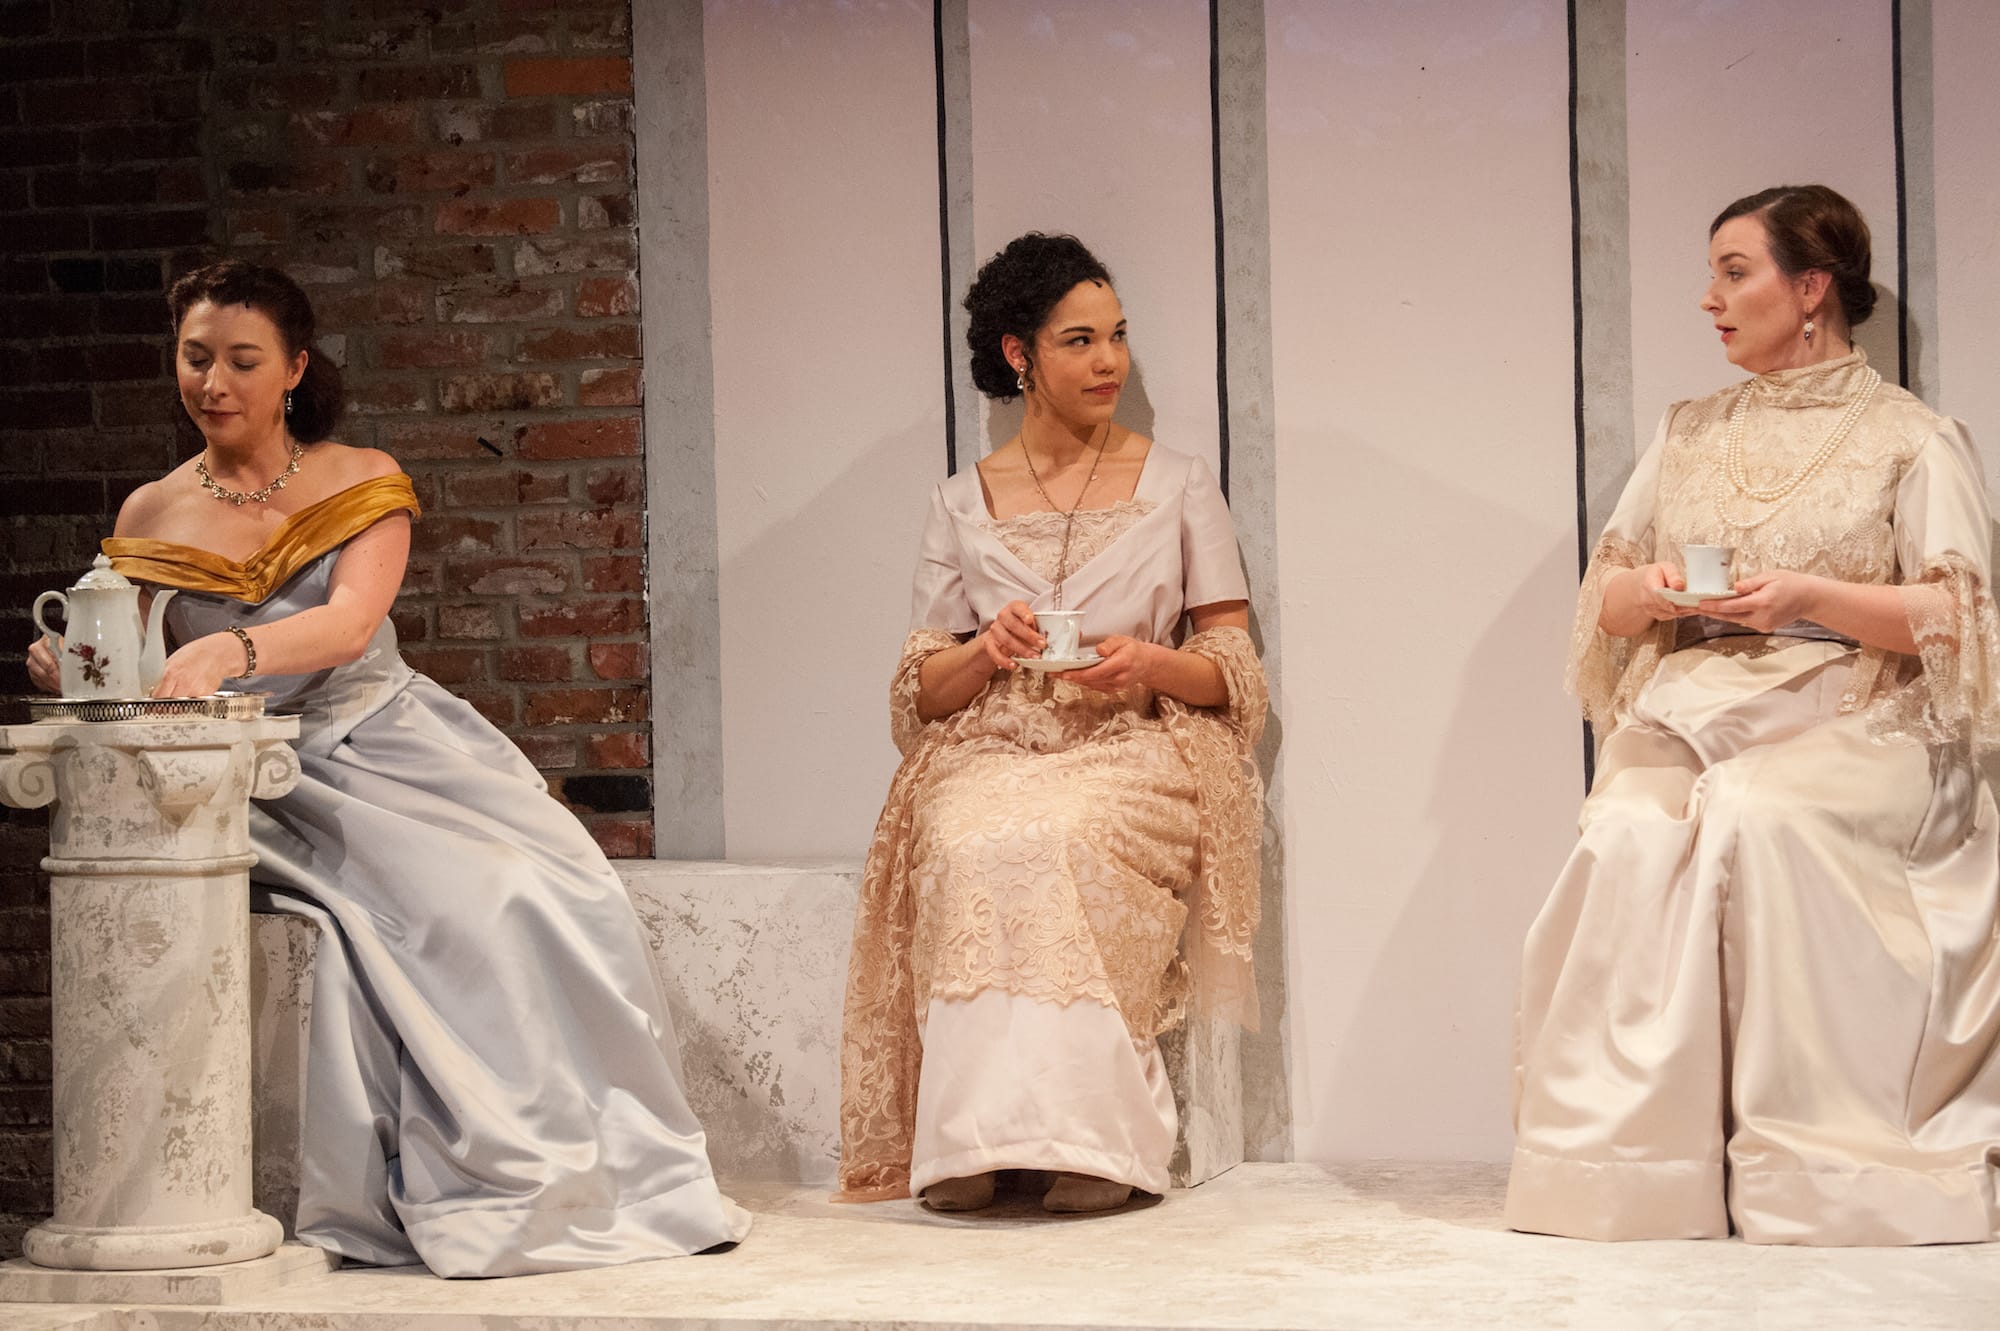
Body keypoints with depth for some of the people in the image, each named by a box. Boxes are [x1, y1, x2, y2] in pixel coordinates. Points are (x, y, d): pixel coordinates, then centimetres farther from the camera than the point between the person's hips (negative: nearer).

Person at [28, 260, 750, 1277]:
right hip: (272, 782, -1)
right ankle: (481, 1190, -22)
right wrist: (71, 668, -15)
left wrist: (232, 650, -35)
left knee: (547, 891, -24)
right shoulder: (151, 518, 8)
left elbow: (353, 622, -15)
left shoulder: (363, 482, 4)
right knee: (455, 903, -29)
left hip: (395, 744, 2)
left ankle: (585, 1172, -11)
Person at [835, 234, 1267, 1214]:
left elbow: (1233, 666, 10)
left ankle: (1086, 1138, -32)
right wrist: (985, 653, -10)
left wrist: (1148, 663, -11)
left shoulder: (1178, 486, 13)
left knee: (1058, 844, -37)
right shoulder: (962, 506, 14)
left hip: (1135, 751, -1)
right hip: (992, 753, 1)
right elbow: (921, 692, 12)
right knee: (972, 850, -35)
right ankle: (976, 1137, -32)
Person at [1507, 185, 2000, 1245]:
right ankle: (1637, 1150, -27)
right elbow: (1603, 600, 21)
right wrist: (1646, 591, -3)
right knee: (1633, 833, -29)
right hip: (1691, 706, 4)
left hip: (1845, 716, -4)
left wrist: (1811, 596, -15)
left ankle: (1805, 1166, -28)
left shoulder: (1910, 438, 8)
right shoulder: (1689, 435, 23)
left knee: (1758, 818, -36)